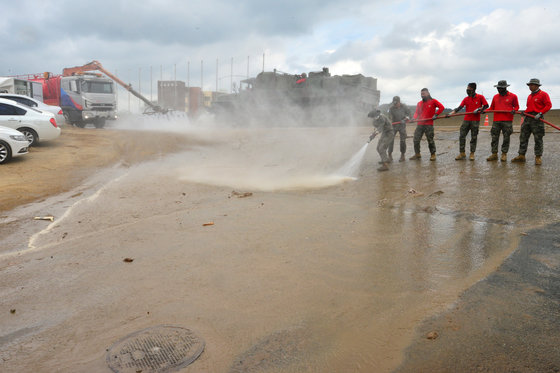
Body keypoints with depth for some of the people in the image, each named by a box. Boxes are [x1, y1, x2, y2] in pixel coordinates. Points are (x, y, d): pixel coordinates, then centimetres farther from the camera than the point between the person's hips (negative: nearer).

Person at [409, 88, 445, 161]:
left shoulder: (433, 101, 2)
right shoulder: (419, 103, 15)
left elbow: (441, 107, -4)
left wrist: (436, 115, -13)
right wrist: (415, 118, -4)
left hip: (429, 124, -5)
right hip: (420, 124, 5)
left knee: (430, 140, -3)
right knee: (416, 140, 3)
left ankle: (433, 154, 8)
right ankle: (417, 154, 14)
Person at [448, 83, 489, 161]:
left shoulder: (480, 97, 0)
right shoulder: (466, 99, 7)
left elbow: (486, 105, 4)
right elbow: (459, 108, -2)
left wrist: (479, 109, -11)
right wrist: (451, 113, -15)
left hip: (475, 120, -3)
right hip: (466, 120, 3)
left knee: (473, 138, 2)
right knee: (462, 136, -1)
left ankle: (472, 154, 11)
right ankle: (462, 153, 7)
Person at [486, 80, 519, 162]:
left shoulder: (513, 96, 4)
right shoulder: (495, 97, 14)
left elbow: (516, 106, 11)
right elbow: (492, 108, 20)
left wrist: (514, 110, -10)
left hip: (507, 121, -3)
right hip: (496, 121, 3)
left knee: (506, 138, 1)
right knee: (494, 137, 1)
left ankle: (504, 154, 8)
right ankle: (494, 154, 5)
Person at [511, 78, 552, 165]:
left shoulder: (543, 94, -2)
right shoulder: (530, 96, 19)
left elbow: (548, 105, -9)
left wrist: (540, 113, -19)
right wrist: (524, 112, 6)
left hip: (537, 118, -7)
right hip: (528, 118, 7)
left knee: (538, 139, -3)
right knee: (523, 137, 4)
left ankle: (538, 157, 3)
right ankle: (521, 156, 9)